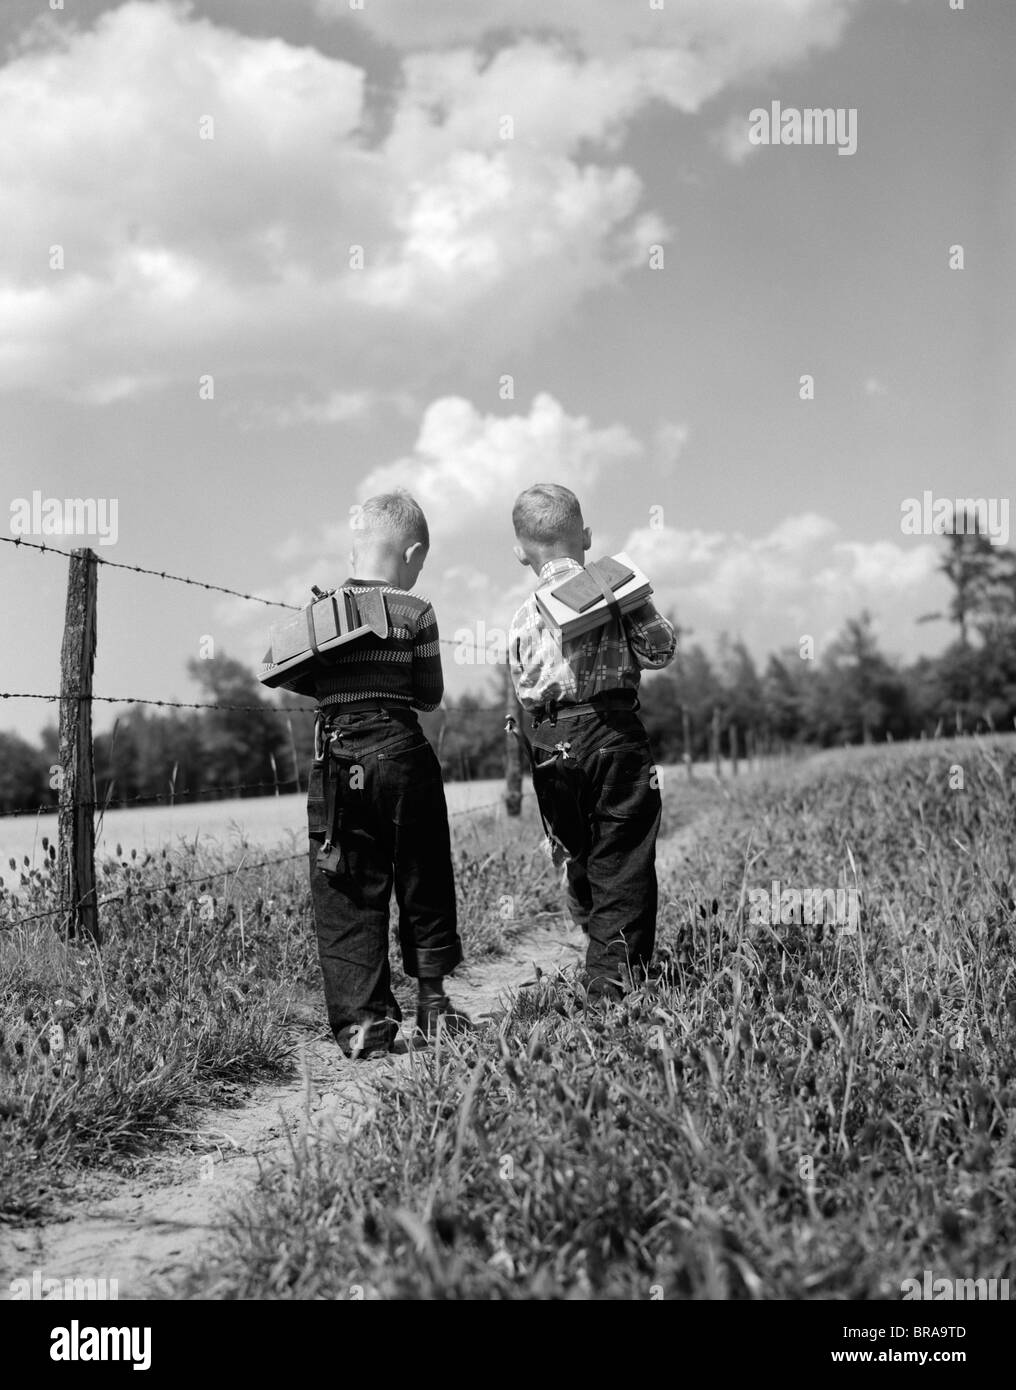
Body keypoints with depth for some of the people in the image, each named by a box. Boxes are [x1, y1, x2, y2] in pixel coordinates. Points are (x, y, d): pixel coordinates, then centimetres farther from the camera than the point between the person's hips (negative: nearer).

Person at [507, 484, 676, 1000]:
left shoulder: (523, 617, 6)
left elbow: (524, 693, 7)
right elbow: (660, 649, -2)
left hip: (551, 743, 2)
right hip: (614, 732, -2)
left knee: (580, 852, 19)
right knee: (622, 860, 0)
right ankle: (614, 976, -2)